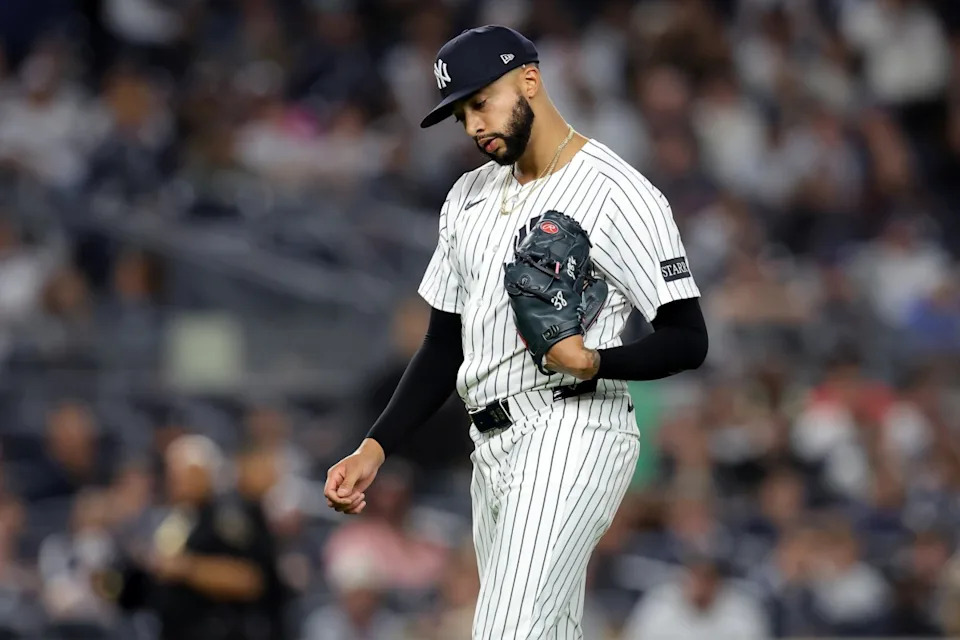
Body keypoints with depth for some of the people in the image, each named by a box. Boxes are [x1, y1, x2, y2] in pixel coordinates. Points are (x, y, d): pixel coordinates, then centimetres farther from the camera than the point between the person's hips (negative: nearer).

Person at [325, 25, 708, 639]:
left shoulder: (619, 194, -7)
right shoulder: (470, 197, 18)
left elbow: (687, 340, -8)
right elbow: (444, 346, 20)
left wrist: (591, 362, -26)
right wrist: (376, 447, 8)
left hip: (571, 437, -8)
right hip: (492, 450, 8)